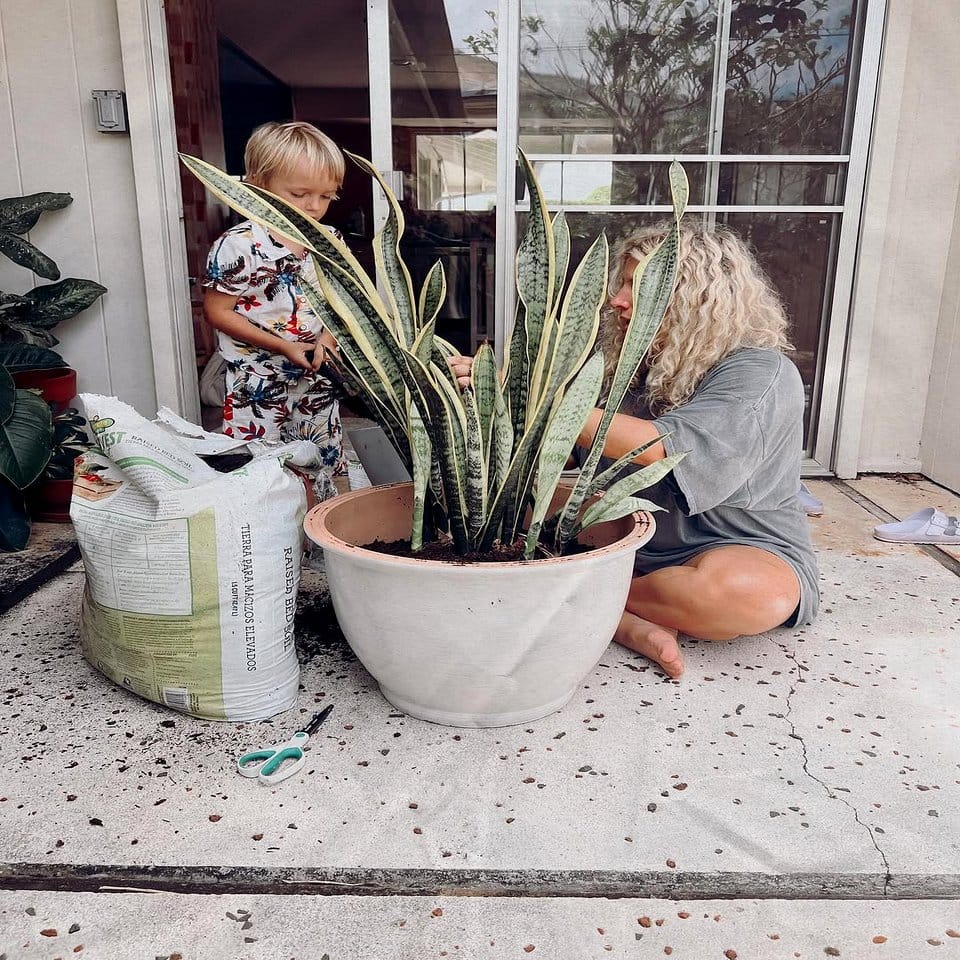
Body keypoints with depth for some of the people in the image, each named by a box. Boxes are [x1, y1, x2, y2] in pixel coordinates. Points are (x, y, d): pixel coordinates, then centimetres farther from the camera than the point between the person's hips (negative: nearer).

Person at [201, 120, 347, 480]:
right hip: (258, 388, -5)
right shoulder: (238, 246, -16)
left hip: (317, 383, 5)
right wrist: (282, 346, -19)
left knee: (327, 464, 17)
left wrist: (328, 337, -9)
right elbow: (217, 311, -13)